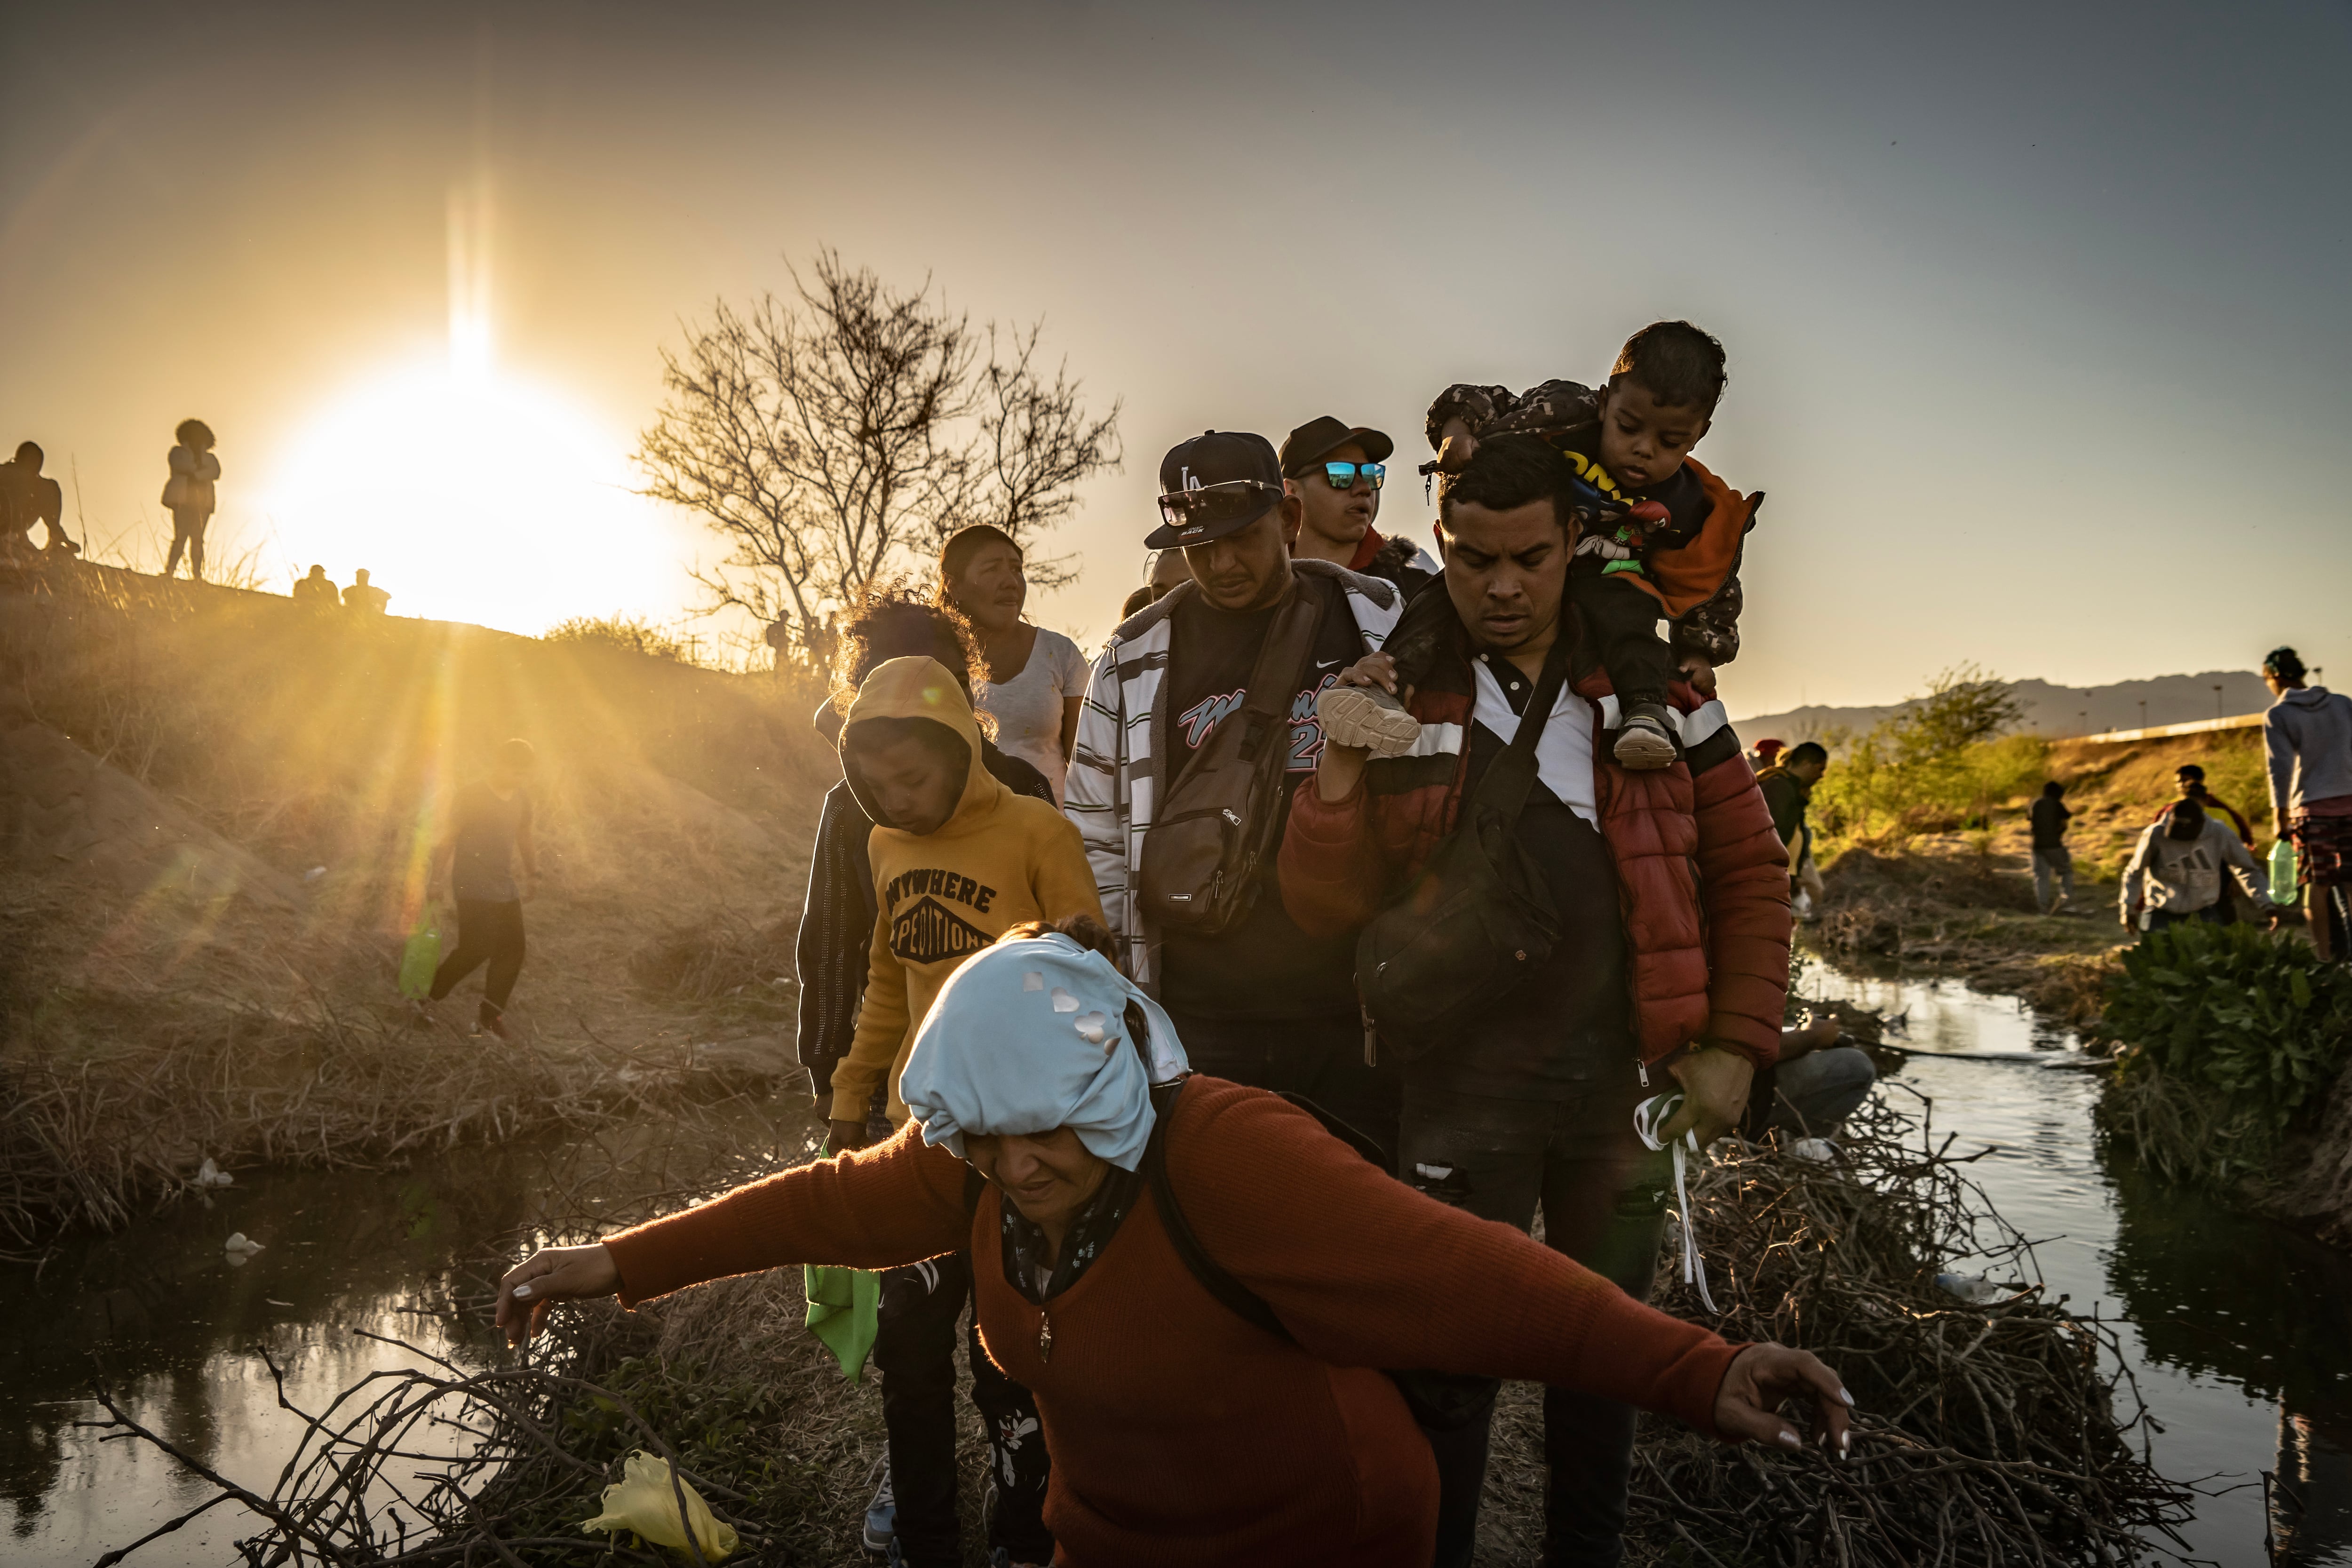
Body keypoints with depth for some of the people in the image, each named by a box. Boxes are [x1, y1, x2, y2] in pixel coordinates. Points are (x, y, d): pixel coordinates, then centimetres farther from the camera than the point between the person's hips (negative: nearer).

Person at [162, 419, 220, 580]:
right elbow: (179, 464, -5)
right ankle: (169, 571, -20)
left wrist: (196, 475, -11)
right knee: (181, 536, -16)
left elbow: (215, 472, 1)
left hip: (202, 502, 2)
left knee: (197, 539, -7)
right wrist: (200, 468, -2)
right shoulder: (178, 452, 18)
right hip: (182, 498, -2)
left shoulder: (209, 457, 23)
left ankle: (196, 575, -13)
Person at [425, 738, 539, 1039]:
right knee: (477, 949, -13)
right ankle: (428, 997, 9)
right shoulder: (471, 796, -11)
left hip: (505, 888, 7)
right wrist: (436, 880, -8)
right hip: (473, 888, -7)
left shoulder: (521, 800, 8)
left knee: (512, 950, 2)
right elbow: (448, 838, -8)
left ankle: (490, 1017, 12)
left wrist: (533, 875, 19)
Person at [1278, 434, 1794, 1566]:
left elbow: (1747, 866, 6)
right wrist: (1339, 772, -22)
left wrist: (1736, 1044, 0)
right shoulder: (1394, 696, -3)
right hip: (1462, 1087, -2)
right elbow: (1325, 910, -6)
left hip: (1623, 1080, 2)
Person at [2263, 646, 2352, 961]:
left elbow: (2280, 768, -9)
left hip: (2313, 807, -4)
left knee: (2317, 883, 1)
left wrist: (2279, 815, -5)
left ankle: (2326, 955, 3)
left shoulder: (2277, 715, -3)